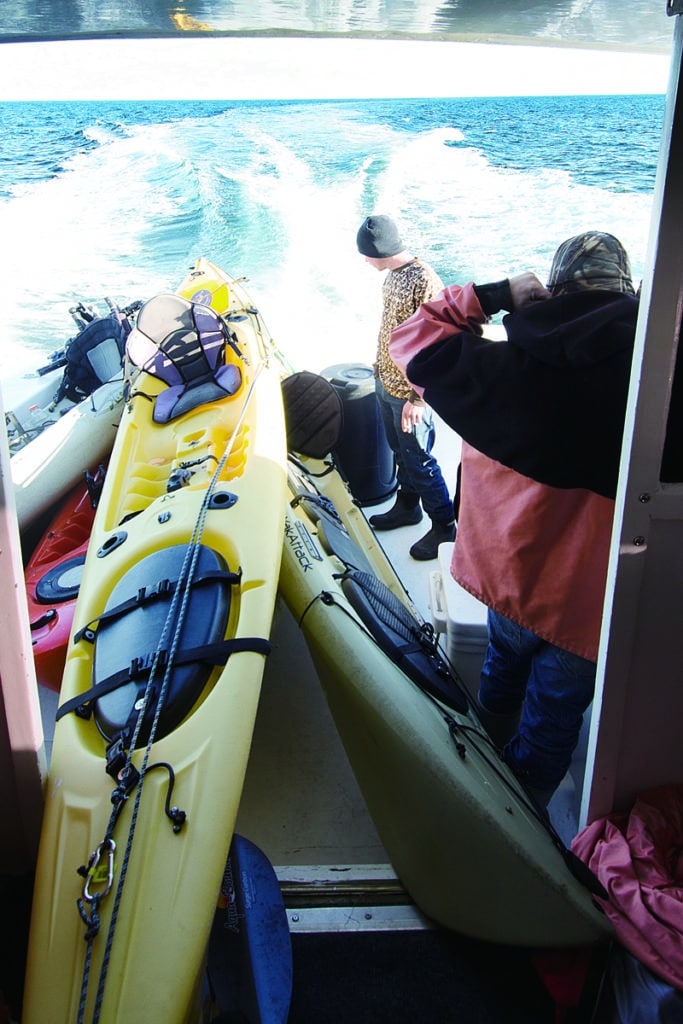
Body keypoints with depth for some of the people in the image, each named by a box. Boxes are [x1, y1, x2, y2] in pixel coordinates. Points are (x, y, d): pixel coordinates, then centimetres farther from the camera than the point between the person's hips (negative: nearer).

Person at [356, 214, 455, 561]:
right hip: (385, 383, 8)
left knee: (418, 460, 2)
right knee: (399, 451, 22)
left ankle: (444, 525, 18)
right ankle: (407, 506, 40)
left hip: (407, 392, -8)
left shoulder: (424, 282, -24)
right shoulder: (394, 274, 4)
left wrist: (417, 398, -21)